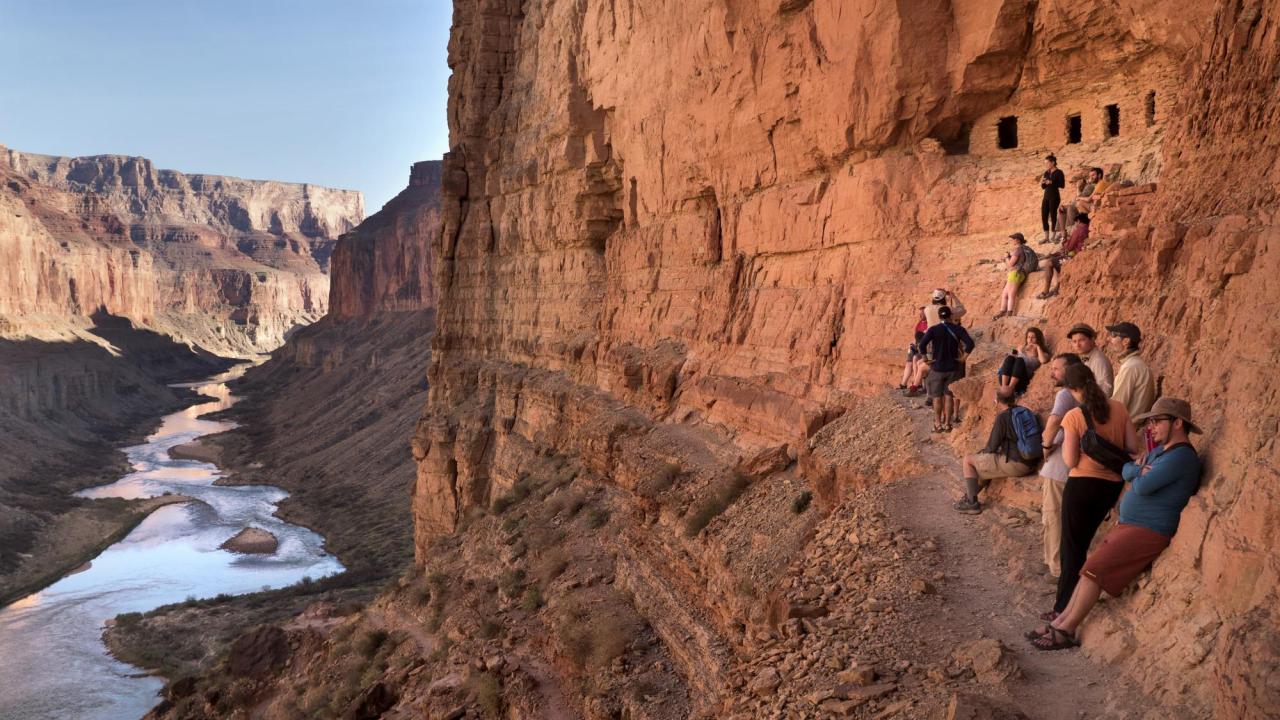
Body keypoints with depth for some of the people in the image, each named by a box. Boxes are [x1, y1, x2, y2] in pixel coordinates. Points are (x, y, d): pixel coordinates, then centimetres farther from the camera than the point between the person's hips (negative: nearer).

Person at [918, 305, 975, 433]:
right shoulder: (958, 329, -4)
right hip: (952, 367, 2)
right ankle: (947, 424, 13)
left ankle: (938, 424, 11)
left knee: (937, 397, 8)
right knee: (949, 396, 11)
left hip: (937, 367, -2)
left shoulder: (933, 330, -10)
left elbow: (922, 345, -22)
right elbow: (970, 343, -14)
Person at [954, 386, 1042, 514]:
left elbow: (992, 447, -9)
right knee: (984, 459, 30)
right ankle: (970, 496, 36)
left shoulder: (1003, 417, -14)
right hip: (1031, 463, 9)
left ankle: (972, 503, 5)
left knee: (968, 460, 4)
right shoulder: (1027, 412, 8)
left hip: (1015, 464, -8)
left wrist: (983, 452, 14)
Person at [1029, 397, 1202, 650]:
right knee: (1089, 569, 4)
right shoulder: (1160, 450, 16)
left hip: (1148, 532, -10)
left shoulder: (1181, 456, -17)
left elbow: (1143, 486, -24)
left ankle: (1067, 630, -8)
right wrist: (1139, 470, -8)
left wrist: (1138, 473, -1)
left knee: (1093, 569, -15)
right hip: (1128, 525, 10)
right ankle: (1062, 621, 7)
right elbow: (1126, 471, 14)